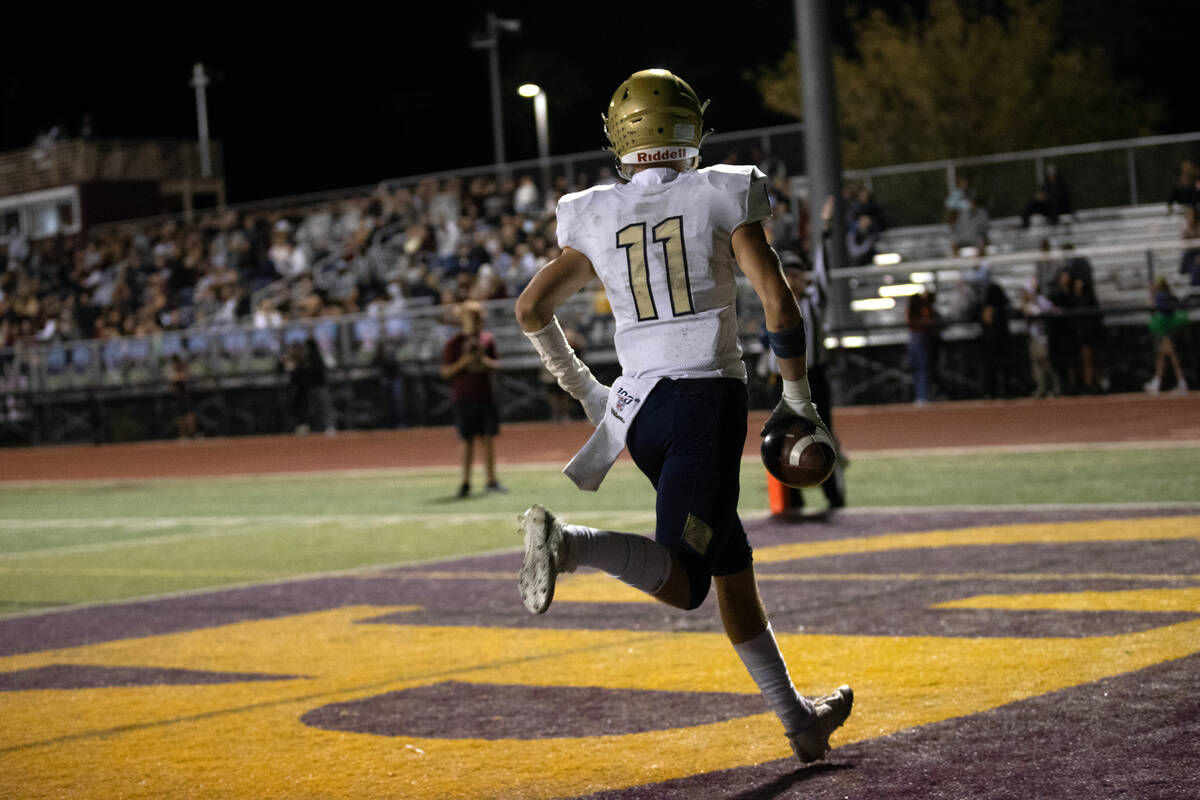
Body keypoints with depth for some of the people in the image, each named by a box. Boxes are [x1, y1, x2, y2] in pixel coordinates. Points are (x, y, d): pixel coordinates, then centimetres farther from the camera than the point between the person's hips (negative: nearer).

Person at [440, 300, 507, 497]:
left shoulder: (488, 339, 7)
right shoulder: (454, 343, -3)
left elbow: (496, 364, 13)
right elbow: (446, 371, -4)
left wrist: (486, 362, -8)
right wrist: (464, 361, -17)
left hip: (486, 397, 3)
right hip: (464, 398, -3)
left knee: (488, 439, 3)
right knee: (468, 442, 1)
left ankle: (491, 480, 9)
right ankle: (465, 483, 8)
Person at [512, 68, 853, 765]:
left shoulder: (597, 219, 9)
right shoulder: (721, 196, -3)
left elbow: (531, 308, 14)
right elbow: (779, 302, -7)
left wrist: (578, 383, 28)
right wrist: (798, 398, 5)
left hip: (639, 403, 6)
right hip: (710, 397, -6)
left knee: (732, 566, 15)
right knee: (683, 581, -9)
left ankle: (798, 719, 22)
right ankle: (567, 539, -34)